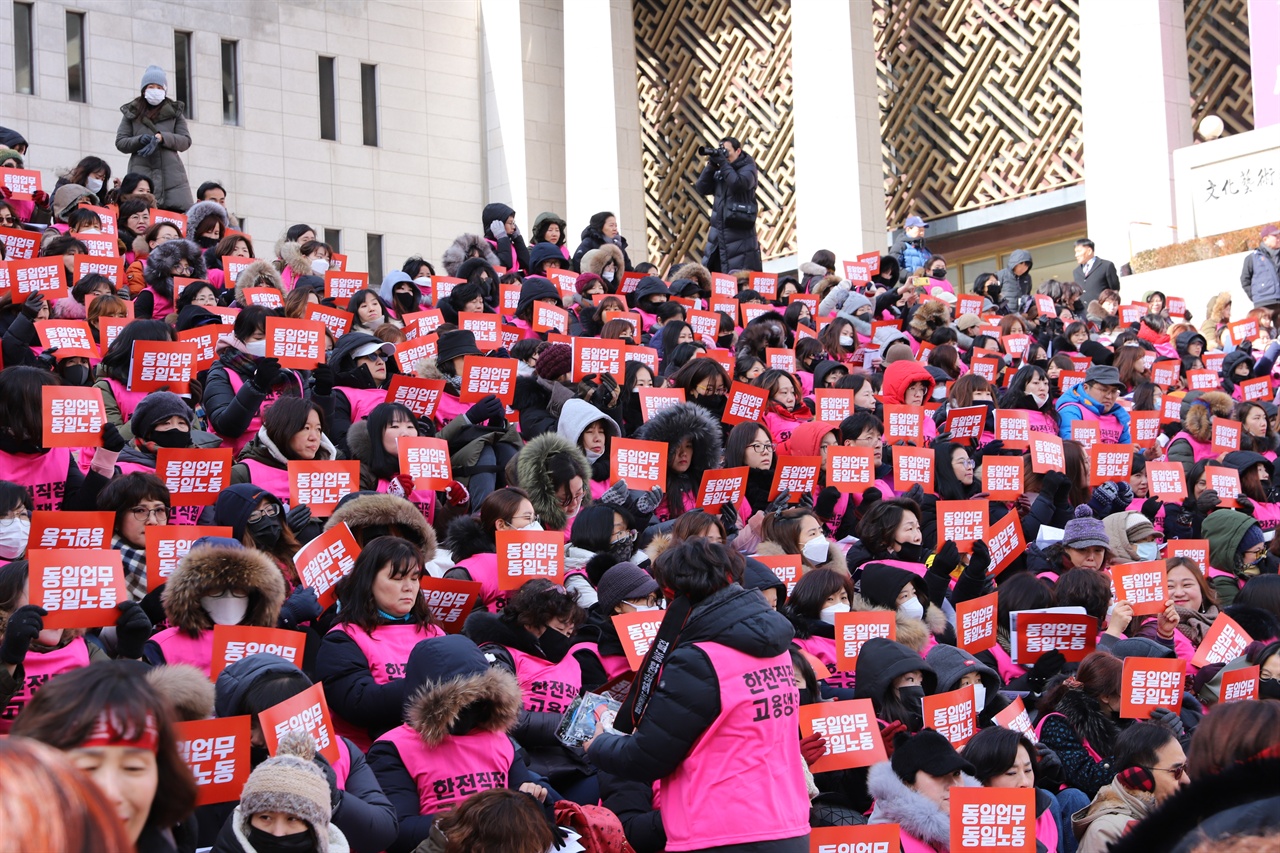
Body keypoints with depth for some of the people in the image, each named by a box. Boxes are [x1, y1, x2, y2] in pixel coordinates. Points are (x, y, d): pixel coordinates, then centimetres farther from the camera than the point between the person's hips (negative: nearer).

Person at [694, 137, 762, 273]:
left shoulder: (748, 169, -3)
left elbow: (738, 184, -23)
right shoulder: (719, 171, 13)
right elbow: (702, 188, 6)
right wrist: (711, 165, -3)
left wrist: (723, 163, -15)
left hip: (739, 235, -6)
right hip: (718, 230, 6)